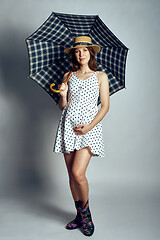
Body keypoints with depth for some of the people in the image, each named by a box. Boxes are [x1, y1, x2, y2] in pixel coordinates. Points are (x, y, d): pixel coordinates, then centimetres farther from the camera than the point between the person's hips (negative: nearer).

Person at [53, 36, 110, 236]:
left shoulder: (100, 76, 8)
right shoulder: (68, 76, 15)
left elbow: (105, 106, 2)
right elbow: (62, 107, 15)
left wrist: (90, 126, -11)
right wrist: (63, 95, -7)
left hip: (89, 126, -3)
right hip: (68, 125, 4)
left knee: (77, 173, -14)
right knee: (71, 174, 6)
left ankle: (86, 212, 14)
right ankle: (80, 216, 25)